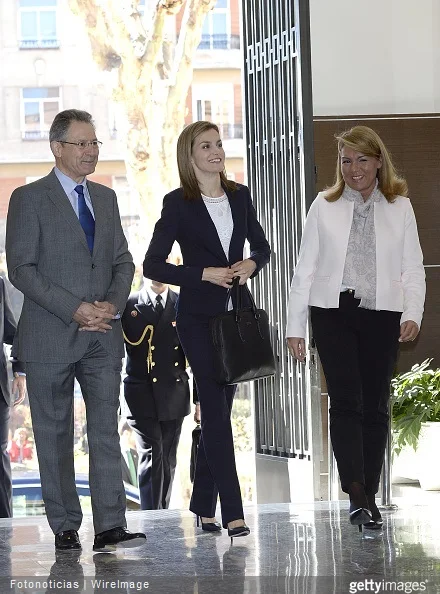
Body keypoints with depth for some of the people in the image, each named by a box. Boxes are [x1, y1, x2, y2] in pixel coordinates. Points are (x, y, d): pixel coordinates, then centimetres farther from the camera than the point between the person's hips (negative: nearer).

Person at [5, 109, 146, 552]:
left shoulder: (106, 198, 15)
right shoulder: (29, 199, -3)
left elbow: (123, 261, 16)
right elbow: (21, 269, -9)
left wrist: (112, 303, -5)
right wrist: (74, 309, -16)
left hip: (103, 335, 4)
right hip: (50, 338, -4)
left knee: (106, 430, -3)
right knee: (55, 435, 4)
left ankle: (110, 528, -6)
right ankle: (65, 528, 11)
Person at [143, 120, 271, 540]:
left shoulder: (239, 196, 8)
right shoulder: (178, 204, -6)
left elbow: (262, 247, 18)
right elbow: (152, 265, -8)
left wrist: (251, 263, -5)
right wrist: (205, 274, -16)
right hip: (198, 316, -5)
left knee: (218, 410, 9)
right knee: (216, 411, -8)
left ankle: (204, 504, 19)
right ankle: (232, 512, -8)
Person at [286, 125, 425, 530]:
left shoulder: (399, 207, 7)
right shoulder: (325, 206, 7)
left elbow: (413, 268, 6)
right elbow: (305, 268, 7)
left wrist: (412, 314, -8)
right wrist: (296, 326, 4)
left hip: (381, 315, 1)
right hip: (333, 314, -1)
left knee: (376, 406, 5)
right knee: (346, 402, -11)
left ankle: (369, 496, 13)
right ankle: (356, 495, -16)